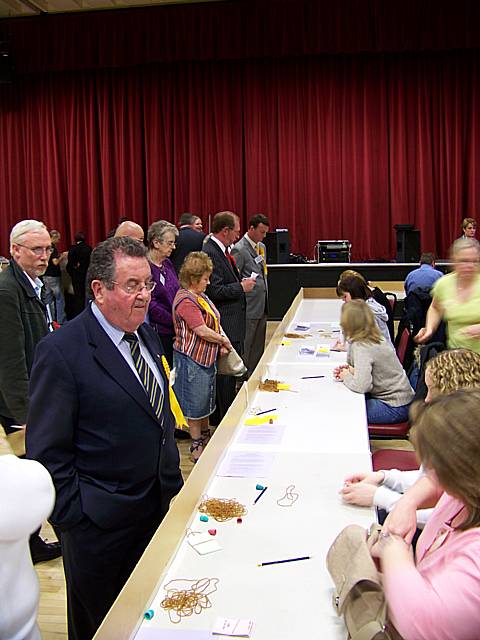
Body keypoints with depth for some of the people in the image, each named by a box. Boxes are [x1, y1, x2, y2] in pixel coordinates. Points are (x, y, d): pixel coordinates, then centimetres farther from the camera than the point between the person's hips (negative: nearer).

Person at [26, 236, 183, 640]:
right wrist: (74, 519, -14)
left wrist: (171, 480, 12)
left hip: (159, 507, 7)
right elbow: (47, 453, -17)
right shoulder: (61, 352, -21)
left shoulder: (145, 333, 4)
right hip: (100, 527, -6)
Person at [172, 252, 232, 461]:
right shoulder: (185, 300, -21)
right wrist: (223, 340, -9)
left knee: (206, 400, 21)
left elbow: (214, 321, 14)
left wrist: (221, 341, -2)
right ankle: (196, 446, 17)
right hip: (191, 359, -10)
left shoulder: (200, 296, 10)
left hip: (207, 357, 10)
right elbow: (202, 330, -23)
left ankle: (206, 437, 36)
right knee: (195, 403, 4)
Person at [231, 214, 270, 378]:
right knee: (245, 350, -2)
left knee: (258, 349, 14)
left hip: (262, 307, 9)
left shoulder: (262, 247, 15)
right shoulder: (239, 249, -12)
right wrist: (245, 284, -26)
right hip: (249, 308, -9)